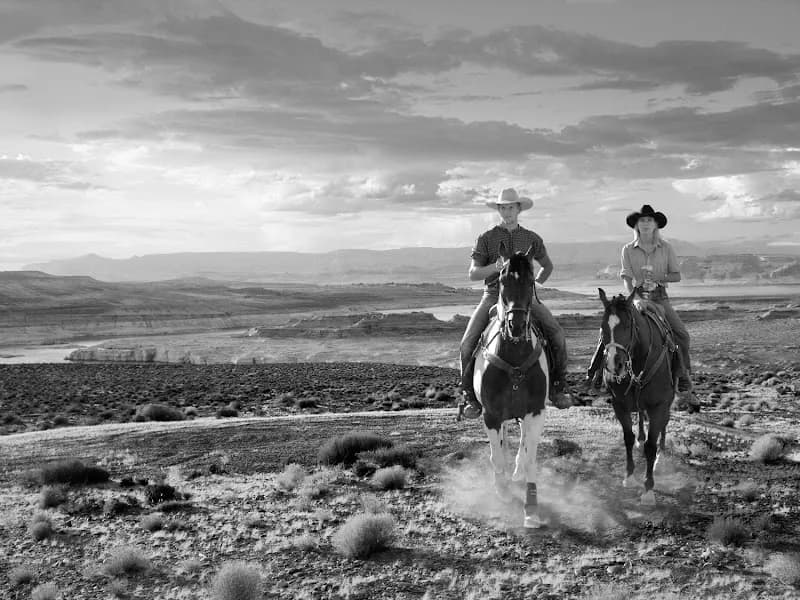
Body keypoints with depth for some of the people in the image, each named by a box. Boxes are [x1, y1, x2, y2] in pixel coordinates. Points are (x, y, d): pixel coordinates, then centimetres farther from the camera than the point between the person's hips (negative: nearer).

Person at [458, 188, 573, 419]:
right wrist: (496, 266, -18)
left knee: (556, 333, -17)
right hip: (494, 294, -1)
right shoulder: (486, 238, 3)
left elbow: (547, 266, 25)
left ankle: (558, 386, 0)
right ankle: (469, 395, -3)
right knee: (467, 343, -19)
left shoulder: (532, 239, 9)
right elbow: (473, 274, -1)